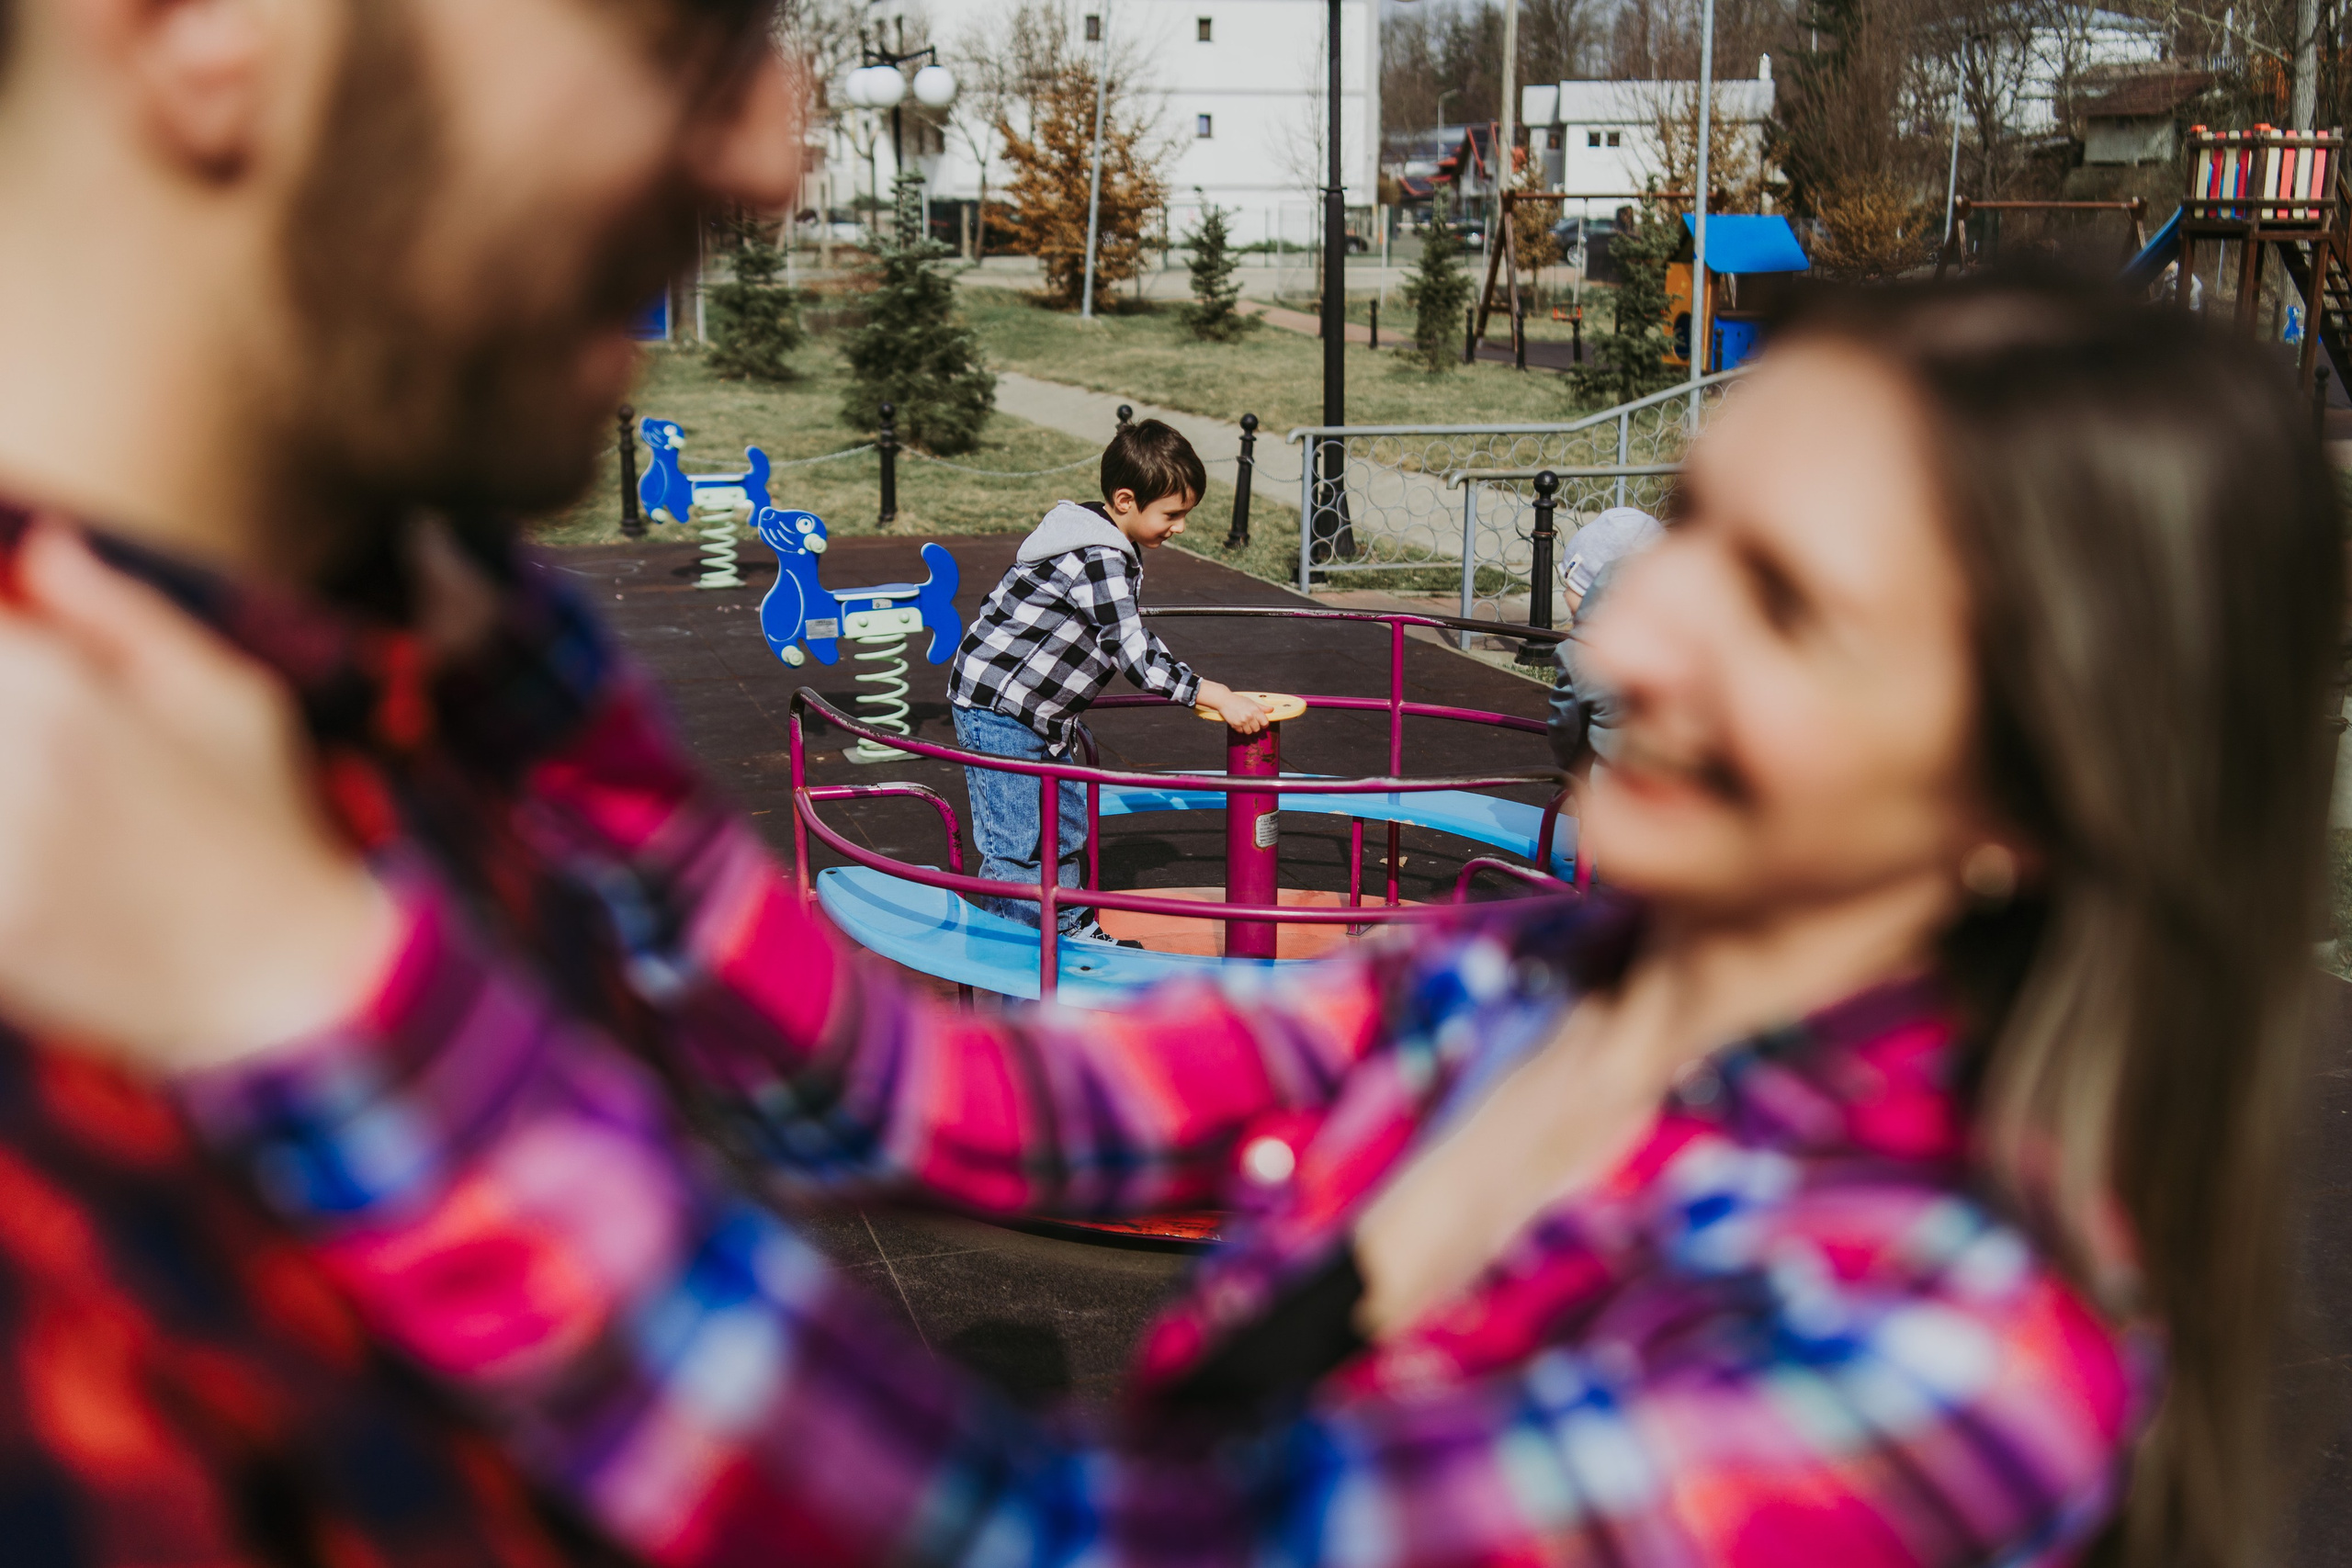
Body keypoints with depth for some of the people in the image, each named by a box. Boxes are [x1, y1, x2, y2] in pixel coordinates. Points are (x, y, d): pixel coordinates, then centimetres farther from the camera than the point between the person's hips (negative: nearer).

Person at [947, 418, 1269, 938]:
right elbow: (1133, 653, -28)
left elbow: (1134, 638, 19)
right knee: (1018, 843, -8)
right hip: (995, 706, -11)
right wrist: (1214, 696, -26)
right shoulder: (1098, 560, -25)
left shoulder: (1115, 550, 9)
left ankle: (1072, 930, 33)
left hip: (1039, 712, 11)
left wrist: (1200, 689, 13)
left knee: (1067, 821, 19)